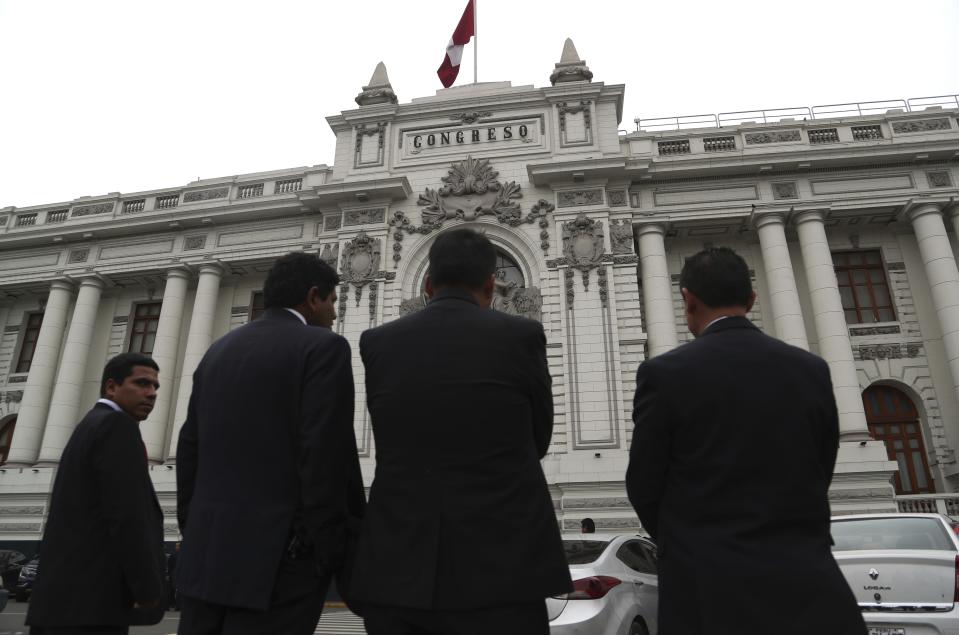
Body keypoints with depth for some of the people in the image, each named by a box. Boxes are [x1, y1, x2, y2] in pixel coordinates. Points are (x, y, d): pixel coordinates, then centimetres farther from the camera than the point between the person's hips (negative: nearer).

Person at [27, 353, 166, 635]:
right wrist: (149, 591, -11)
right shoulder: (117, 427, -9)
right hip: (88, 606, -11)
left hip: (65, 602, 11)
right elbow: (127, 516, -19)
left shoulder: (87, 431, 23)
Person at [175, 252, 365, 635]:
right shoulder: (322, 347, -8)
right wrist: (333, 558, -10)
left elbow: (190, 453, 12)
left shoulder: (218, 351, 12)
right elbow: (327, 457, -16)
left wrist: (195, 540, 18)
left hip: (207, 553, 7)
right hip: (280, 559, -6)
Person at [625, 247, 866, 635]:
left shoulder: (664, 373, -12)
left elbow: (644, 487, -4)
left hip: (710, 592, -3)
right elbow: (819, 476, 9)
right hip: (807, 591, 3)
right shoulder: (812, 370, 1)